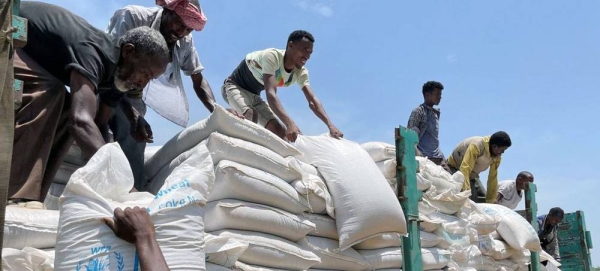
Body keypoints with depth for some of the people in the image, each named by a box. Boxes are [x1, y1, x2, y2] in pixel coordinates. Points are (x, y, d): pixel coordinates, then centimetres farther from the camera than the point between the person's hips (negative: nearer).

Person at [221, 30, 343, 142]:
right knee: (251, 115, -37)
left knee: (280, 130, -5)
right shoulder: (272, 56, -34)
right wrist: (289, 123, -57)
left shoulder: (301, 72, -11)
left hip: (253, 95, 8)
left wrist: (330, 125, -36)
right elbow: (271, 94, -45)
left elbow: (312, 101, -19)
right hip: (235, 86, -8)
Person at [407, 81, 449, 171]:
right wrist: (420, 156, -20)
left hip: (438, 157, 8)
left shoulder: (436, 113, 21)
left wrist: (441, 156, 18)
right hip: (425, 157, -8)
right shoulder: (418, 112, -4)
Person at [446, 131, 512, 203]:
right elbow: (465, 169, -43)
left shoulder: (497, 157, -12)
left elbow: (493, 178, -7)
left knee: (483, 199, 2)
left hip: (472, 175, 8)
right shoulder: (477, 146, -35)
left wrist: (491, 201, -7)